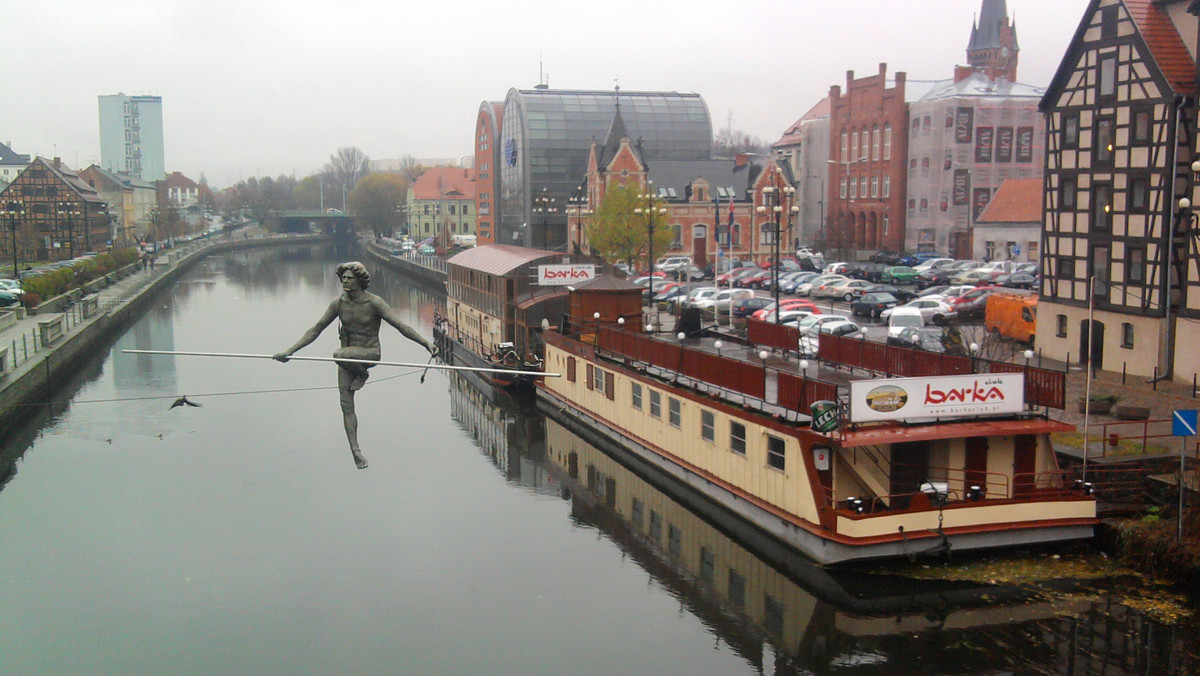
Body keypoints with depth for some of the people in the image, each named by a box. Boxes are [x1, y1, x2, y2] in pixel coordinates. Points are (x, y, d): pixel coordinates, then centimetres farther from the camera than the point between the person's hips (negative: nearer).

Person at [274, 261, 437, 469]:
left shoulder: (374, 303, -13)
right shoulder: (339, 303, 0)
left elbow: (400, 325, -14)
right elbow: (315, 329, 4)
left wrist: (427, 344, -23)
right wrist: (290, 351, 0)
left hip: (369, 353, -5)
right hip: (348, 355, 5)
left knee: (340, 354, -36)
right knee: (346, 405, -1)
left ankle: (362, 374, -4)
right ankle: (355, 450, 10)